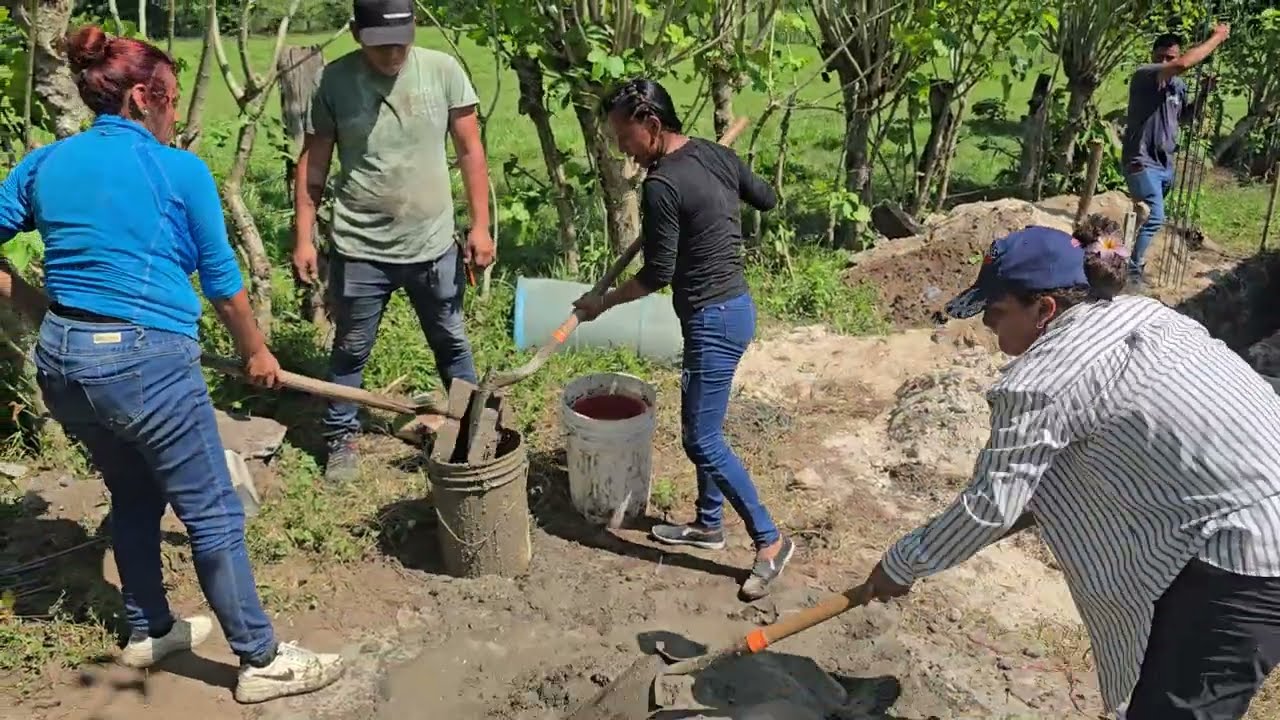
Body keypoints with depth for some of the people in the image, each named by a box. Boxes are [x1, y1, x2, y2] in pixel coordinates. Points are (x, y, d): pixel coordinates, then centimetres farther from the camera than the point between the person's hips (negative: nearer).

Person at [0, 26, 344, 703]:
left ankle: (148, 631, 40)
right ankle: (262, 661, 15)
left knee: (133, 494, 24)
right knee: (213, 515, 3)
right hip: (145, 362, -7)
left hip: (60, 361, 7)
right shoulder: (179, 170, -7)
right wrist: (256, 351, 13)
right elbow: (222, 279, 0)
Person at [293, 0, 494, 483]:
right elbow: (313, 163, -1)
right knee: (350, 351, 14)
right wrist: (303, 238, -3)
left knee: (452, 344, 17)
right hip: (358, 249, 0)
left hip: (433, 246, 1)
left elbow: (469, 151, -1)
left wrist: (480, 225, -5)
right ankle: (341, 438, 32)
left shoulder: (443, 70, -6)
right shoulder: (336, 79, -7)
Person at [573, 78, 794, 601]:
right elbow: (768, 200, 18)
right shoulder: (716, 154, 4)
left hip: (713, 319, -10)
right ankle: (709, 524, 35)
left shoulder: (662, 185, -20)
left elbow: (657, 275, -15)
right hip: (731, 305, 10)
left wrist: (602, 302, -1)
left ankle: (770, 541, 11)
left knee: (703, 439, -1)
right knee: (701, 426, 20)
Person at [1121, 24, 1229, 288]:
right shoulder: (1144, 75, -14)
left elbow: (1184, 117, 24)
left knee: (1145, 216, 16)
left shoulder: (1179, 85, 10)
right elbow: (1183, 64, -30)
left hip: (1165, 163, 8)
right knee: (1154, 218, -15)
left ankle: (1133, 262, 29)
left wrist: (1204, 94, 8)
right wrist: (1216, 38, -19)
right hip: (1142, 161, -8)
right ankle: (1132, 270, -5)